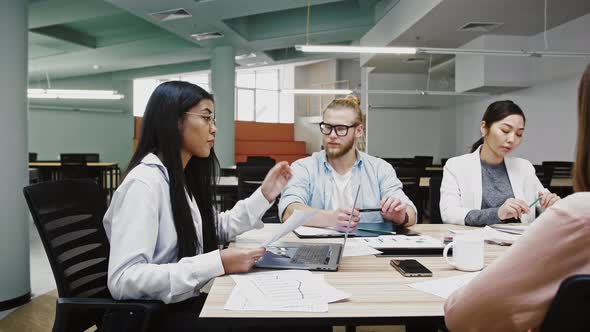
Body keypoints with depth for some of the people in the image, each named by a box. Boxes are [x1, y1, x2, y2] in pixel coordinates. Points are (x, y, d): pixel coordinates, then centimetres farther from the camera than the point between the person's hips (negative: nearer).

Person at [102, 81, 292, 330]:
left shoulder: (184, 176, 8)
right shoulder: (144, 182, -21)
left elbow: (216, 230, 14)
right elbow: (122, 280, -29)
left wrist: (265, 193, 6)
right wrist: (216, 264, -31)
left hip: (187, 302, 8)